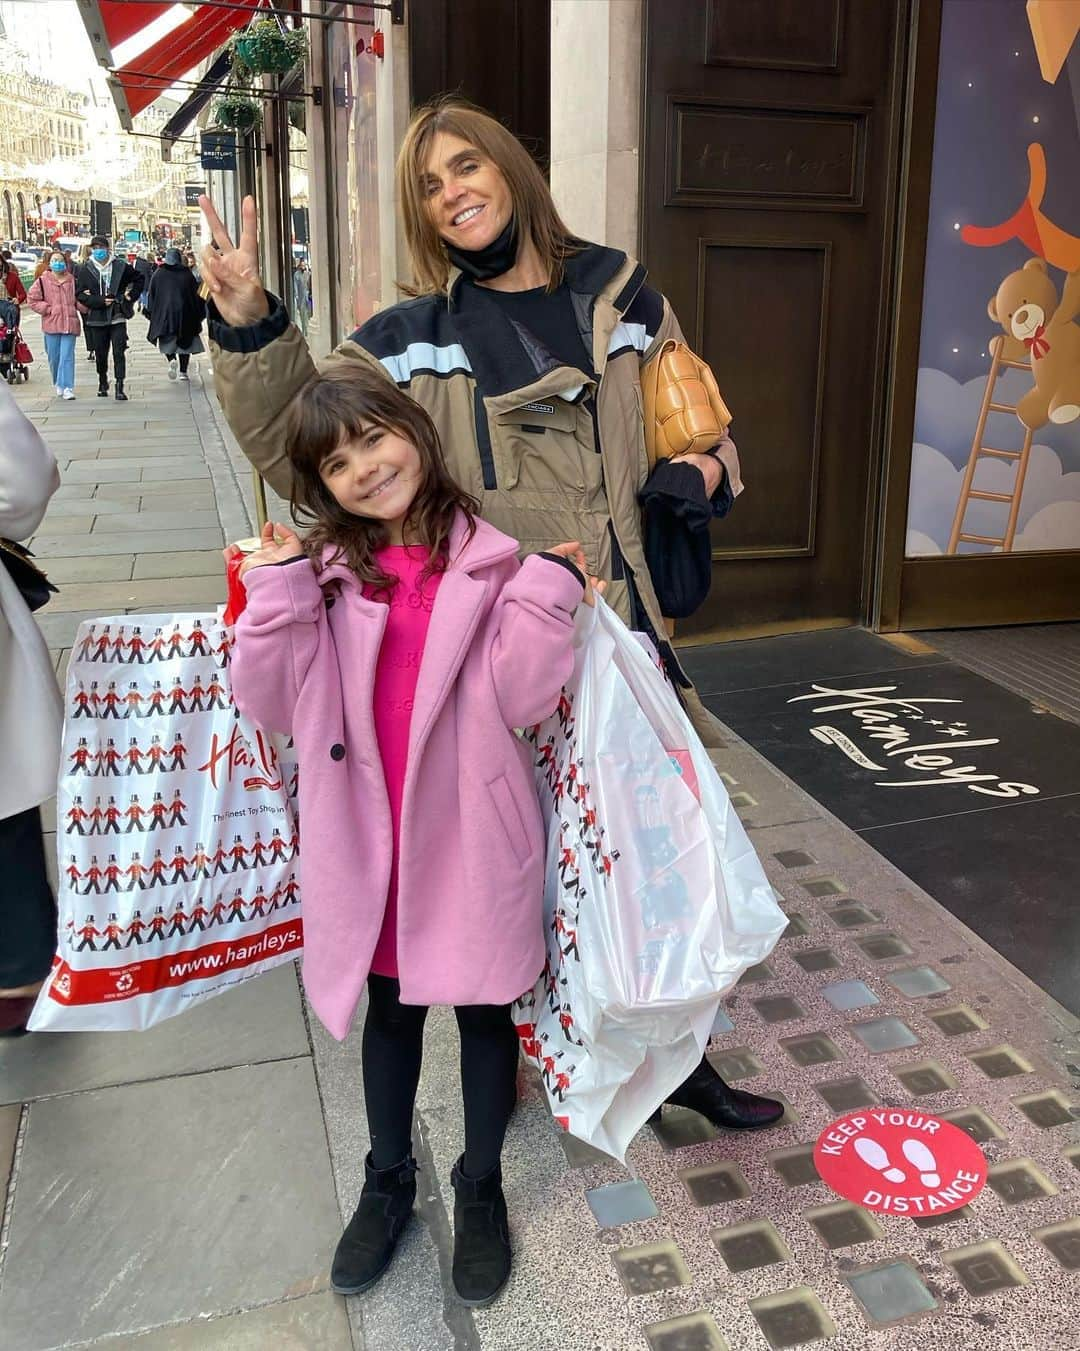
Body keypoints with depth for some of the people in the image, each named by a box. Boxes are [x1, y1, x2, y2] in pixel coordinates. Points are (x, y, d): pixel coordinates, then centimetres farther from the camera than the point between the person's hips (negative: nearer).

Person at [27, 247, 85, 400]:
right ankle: (59, 385, 27)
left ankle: (67, 387, -8)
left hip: (70, 324, -1)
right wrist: (48, 309, -4)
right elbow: (33, 300, 5)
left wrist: (81, 305, -6)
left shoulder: (72, 280, 6)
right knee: (54, 357, 8)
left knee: (67, 357, -8)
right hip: (51, 325, 1)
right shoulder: (43, 281, 3)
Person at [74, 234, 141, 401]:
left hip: (117, 317, -1)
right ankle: (103, 383, 29)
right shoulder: (85, 270, 1)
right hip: (97, 319, 1)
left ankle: (120, 387, -7)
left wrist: (131, 296, 4)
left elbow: (138, 280, 16)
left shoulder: (121, 266, 2)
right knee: (100, 354, 10)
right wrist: (100, 301, -14)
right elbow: (79, 294, -2)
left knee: (119, 352, -8)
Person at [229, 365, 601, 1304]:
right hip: (369, 841, 2)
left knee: (484, 1008, 16)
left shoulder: (490, 562, -9)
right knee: (391, 1009, 21)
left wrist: (548, 598, -23)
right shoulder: (327, 574, -3)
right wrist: (278, 594, -15)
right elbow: (274, 706, -7)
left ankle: (481, 1190, 40)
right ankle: (389, 1182, 44)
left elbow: (521, 698, -14)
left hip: (473, 838, -2)